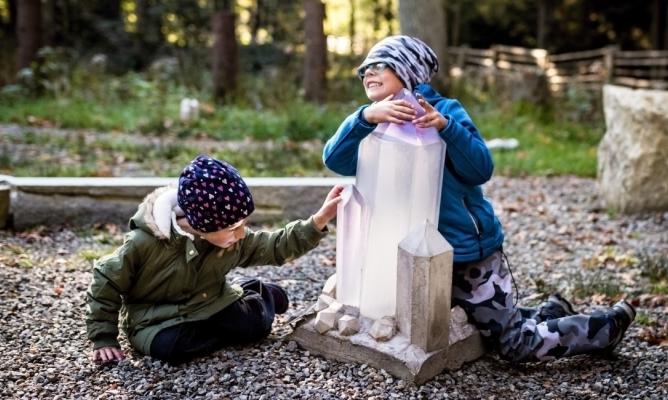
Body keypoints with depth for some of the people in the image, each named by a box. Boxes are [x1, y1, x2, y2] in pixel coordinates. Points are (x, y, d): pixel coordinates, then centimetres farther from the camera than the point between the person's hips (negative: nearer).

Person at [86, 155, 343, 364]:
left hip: (209, 304, 3)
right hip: (157, 319, -3)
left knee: (257, 322, -18)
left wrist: (319, 221, -16)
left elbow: (276, 247, -3)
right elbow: (106, 281, -14)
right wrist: (104, 340, -13)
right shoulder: (146, 242, -27)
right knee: (168, 346, -36)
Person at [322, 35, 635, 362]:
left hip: (469, 248, -6)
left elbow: (481, 170, -21)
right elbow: (334, 158, -19)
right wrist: (366, 116, -35)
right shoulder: (376, 126, 2)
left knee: (517, 344, 1)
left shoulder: (444, 110, -11)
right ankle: (548, 315, 39)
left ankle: (608, 325, 21)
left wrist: (446, 127, -35)